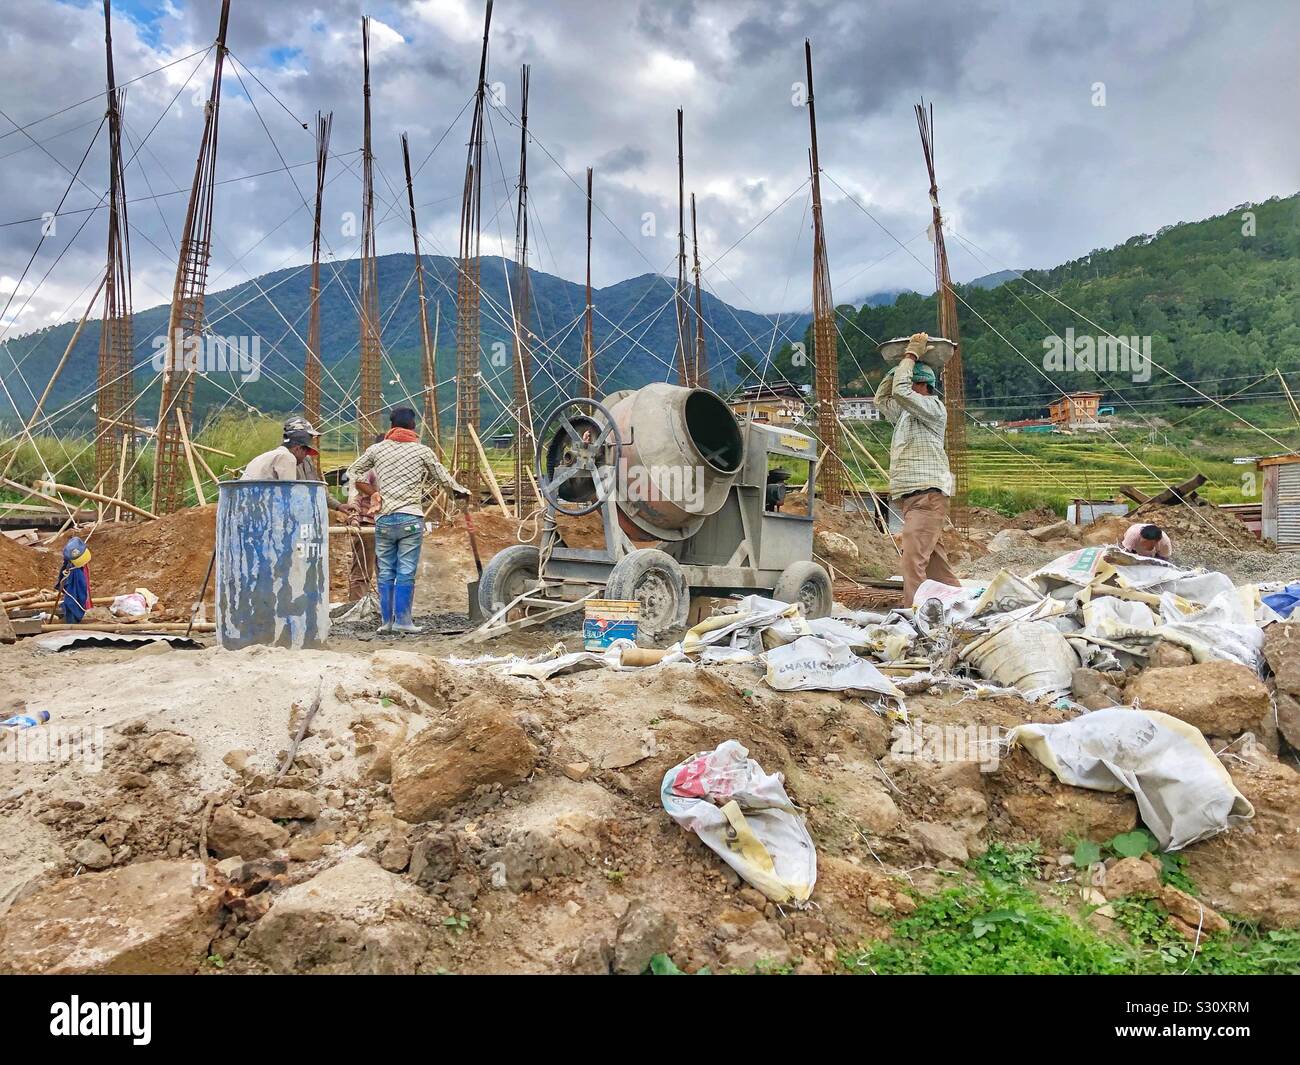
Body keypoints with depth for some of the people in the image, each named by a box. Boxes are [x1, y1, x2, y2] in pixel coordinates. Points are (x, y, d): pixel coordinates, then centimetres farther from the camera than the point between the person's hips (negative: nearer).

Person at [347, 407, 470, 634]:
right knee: (406, 573, 0)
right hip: (411, 519, -2)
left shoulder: (376, 449, 7)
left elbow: (352, 473, 16)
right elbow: (443, 479, 9)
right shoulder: (423, 451, 1)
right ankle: (402, 620, 0)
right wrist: (461, 491, 27)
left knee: (386, 573, 9)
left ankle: (386, 621, 12)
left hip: (384, 519, 3)